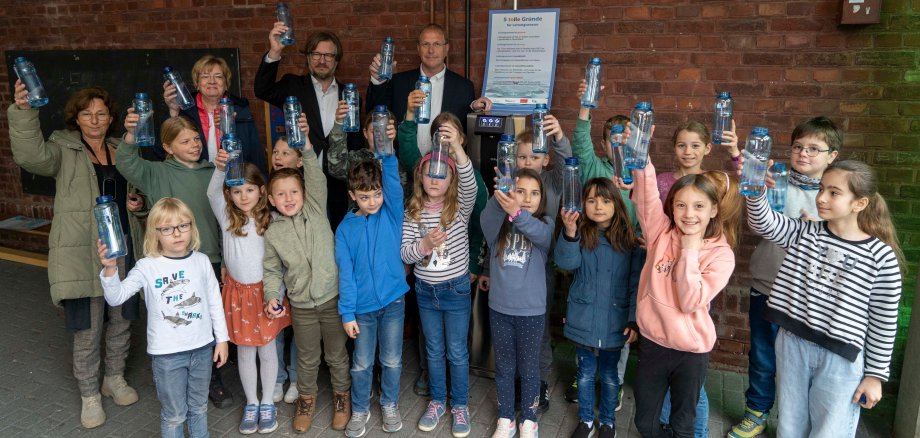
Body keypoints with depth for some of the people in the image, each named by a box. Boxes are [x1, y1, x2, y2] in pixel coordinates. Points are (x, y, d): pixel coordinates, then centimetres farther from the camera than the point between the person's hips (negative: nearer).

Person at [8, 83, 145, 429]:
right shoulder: (63, 149, -1)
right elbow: (31, 155, -24)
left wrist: (138, 201, 4)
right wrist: (23, 111, -37)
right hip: (82, 254, -4)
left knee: (121, 321, 15)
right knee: (87, 330, 2)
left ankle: (115, 378, 36)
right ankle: (89, 395, 21)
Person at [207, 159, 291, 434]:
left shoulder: (269, 220, -5)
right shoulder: (227, 217, -4)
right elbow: (212, 193, -25)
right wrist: (220, 169, -45)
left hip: (264, 291, -1)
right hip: (238, 292, 1)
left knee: (267, 350, 10)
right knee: (245, 352, 11)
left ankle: (267, 403, 26)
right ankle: (251, 403, 28)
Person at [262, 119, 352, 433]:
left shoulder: (316, 211, -5)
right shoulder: (272, 233, -2)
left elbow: (317, 180, -18)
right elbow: (271, 270, 3)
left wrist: (306, 147, -27)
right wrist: (272, 296, -12)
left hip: (332, 297, -1)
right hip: (301, 305, 1)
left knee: (337, 354, 14)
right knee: (307, 357, 17)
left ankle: (342, 394, 37)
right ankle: (306, 397, 40)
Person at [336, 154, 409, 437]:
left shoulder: (391, 213, -4)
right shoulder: (345, 229, -4)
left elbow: (393, 181, -22)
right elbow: (346, 273, -4)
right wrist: (347, 313, -6)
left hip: (393, 300, 0)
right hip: (362, 306, 0)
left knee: (392, 361, 14)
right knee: (361, 364, 13)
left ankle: (390, 404, 36)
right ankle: (360, 410, 33)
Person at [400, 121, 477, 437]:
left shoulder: (460, 207, -10)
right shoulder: (413, 213, -4)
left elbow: (470, 185, -32)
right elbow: (404, 253, -6)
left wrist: (457, 148, -45)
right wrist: (424, 245, -28)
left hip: (456, 290, -2)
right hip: (425, 291, 2)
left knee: (457, 351, 10)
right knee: (434, 350, 17)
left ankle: (460, 406, 28)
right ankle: (437, 401, 35)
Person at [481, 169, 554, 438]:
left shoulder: (545, 225, -6)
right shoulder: (497, 225, -3)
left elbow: (541, 235, -30)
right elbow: (486, 220, -28)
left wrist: (517, 214, -52)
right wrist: (498, 198, -51)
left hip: (531, 311, -1)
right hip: (499, 308, 1)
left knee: (529, 368, 13)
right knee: (504, 367, 16)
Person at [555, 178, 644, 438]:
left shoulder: (630, 239, -7)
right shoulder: (579, 234, -7)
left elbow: (637, 282, -5)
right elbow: (566, 262, -25)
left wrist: (634, 320, -9)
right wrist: (569, 233, -44)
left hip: (614, 322, 0)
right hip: (582, 320, 0)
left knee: (609, 375, 17)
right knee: (586, 373, 17)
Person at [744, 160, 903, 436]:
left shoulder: (881, 257, -11)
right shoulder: (805, 234, -1)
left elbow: (884, 322, -5)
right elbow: (762, 223, -15)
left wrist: (876, 374, -2)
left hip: (841, 360, -3)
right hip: (792, 346, 4)